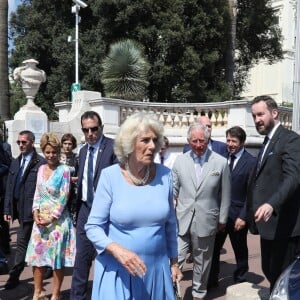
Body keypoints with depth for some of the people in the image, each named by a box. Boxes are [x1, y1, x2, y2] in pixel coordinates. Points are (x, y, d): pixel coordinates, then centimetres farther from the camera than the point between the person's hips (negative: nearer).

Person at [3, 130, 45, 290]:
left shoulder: (40, 162, -11)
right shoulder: (15, 162, 12)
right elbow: (9, 187, 13)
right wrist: (7, 209, 9)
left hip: (31, 209, -7)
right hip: (19, 209, 7)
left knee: (22, 242, -1)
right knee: (32, 242, 18)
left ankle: (15, 275, 10)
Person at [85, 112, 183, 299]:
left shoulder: (165, 175, -3)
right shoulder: (110, 176, -12)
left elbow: (170, 224, 7)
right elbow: (93, 226, -9)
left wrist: (174, 261, 13)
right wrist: (117, 250, -24)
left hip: (156, 267, 3)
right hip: (117, 270, -2)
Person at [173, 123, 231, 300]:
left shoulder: (221, 163, -4)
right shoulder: (180, 161, 0)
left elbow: (225, 194, 2)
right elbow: (174, 189, 7)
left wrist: (222, 219, 5)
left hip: (206, 222, 0)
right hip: (181, 221, 0)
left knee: (202, 262, 16)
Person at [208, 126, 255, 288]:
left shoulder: (251, 162, -10)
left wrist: (243, 216, -14)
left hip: (237, 215, -4)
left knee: (240, 250, 15)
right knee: (213, 248, 10)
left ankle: (240, 280, 34)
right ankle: (211, 280, 27)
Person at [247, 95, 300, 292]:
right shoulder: (268, 142, 17)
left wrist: (272, 204, -39)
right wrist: (251, 212, 17)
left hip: (283, 224, -9)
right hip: (269, 223, 9)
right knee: (270, 272, 17)